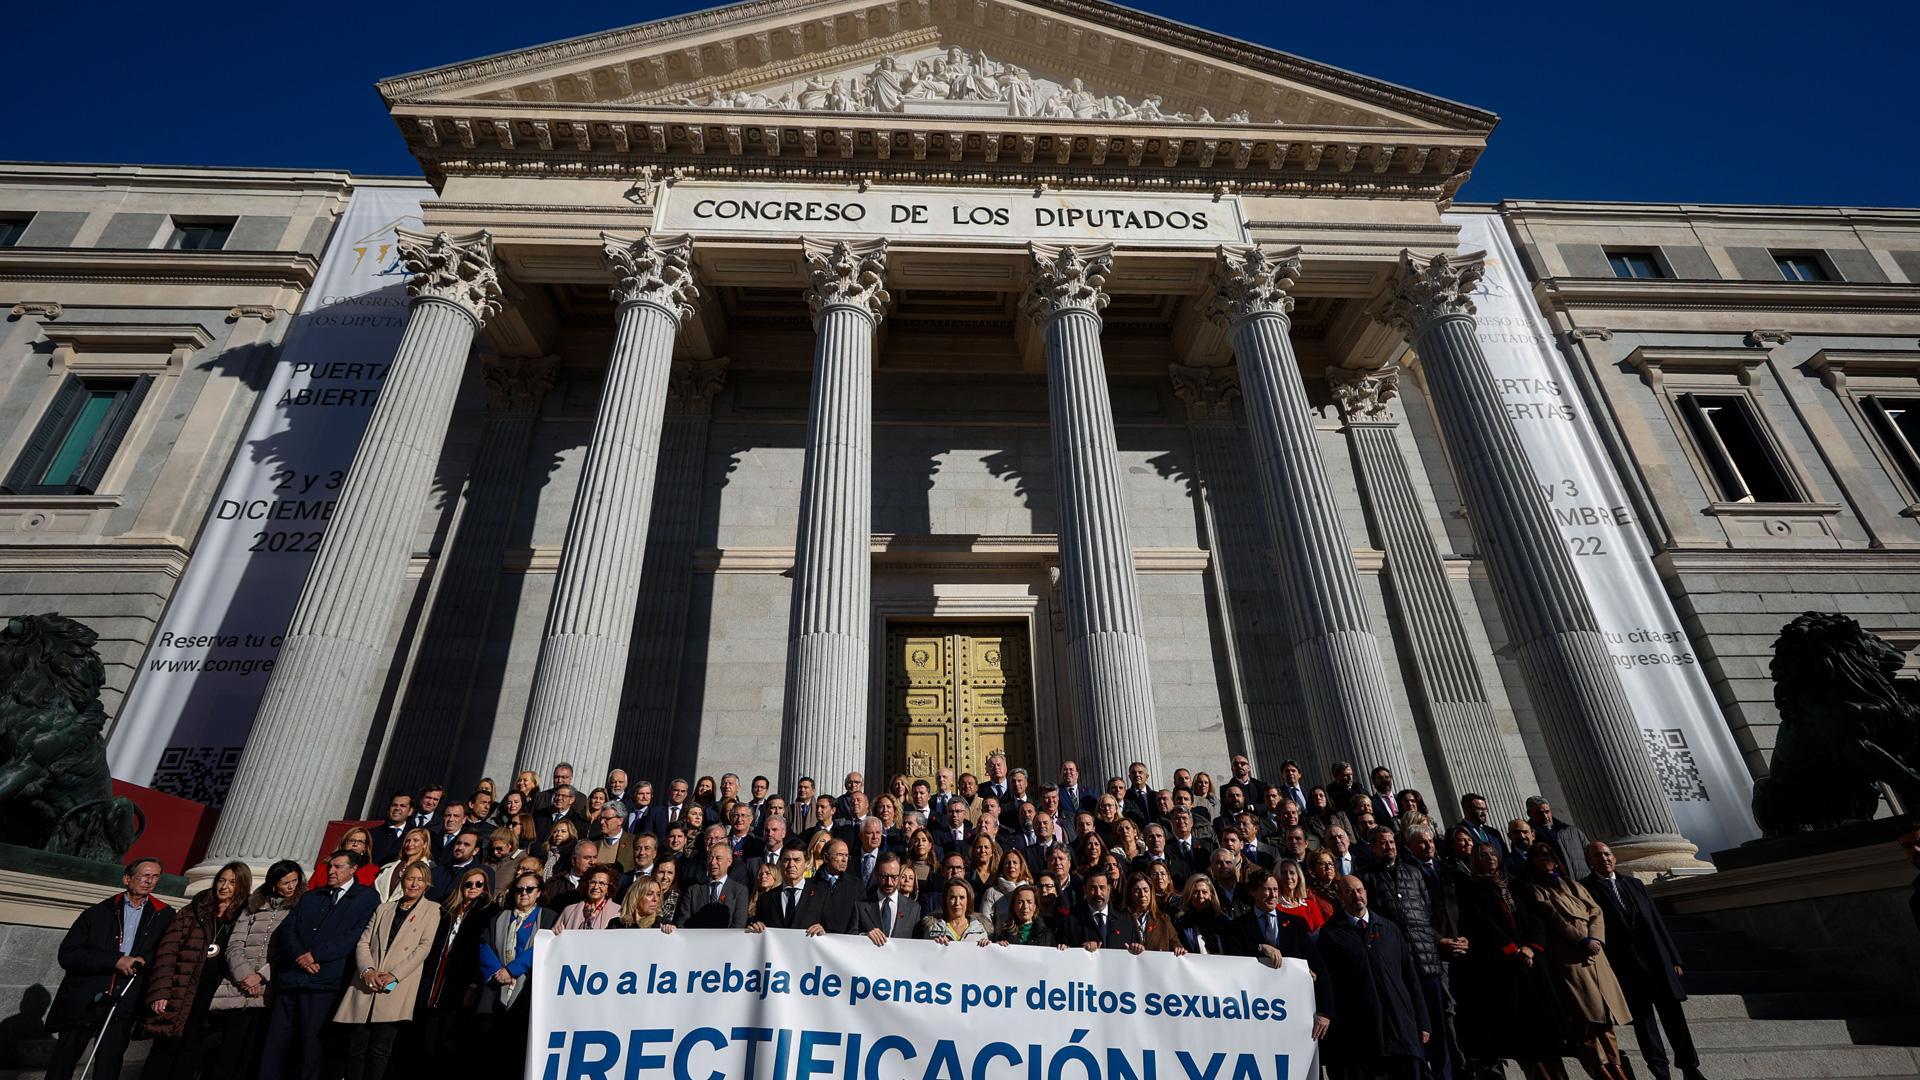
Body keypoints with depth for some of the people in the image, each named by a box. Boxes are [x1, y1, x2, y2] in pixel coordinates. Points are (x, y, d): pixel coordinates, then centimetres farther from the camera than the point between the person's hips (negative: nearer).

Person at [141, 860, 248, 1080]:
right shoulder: (192, 913, 4)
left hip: (213, 1004, 0)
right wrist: (161, 993, -9)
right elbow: (167, 951, 0)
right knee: (162, 1058, 2)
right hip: (179, 999, 0)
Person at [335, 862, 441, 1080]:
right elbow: (363, 942, 12)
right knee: (355, 1048, 1)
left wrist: (394, 975, -12)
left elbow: (424, 946, -3)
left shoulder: (431, 909, 7)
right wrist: (367, 970, -7)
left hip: (397, 987, -3)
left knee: (379, 1049, -7)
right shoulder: (384, 908, 20)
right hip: (366, 986, 3)